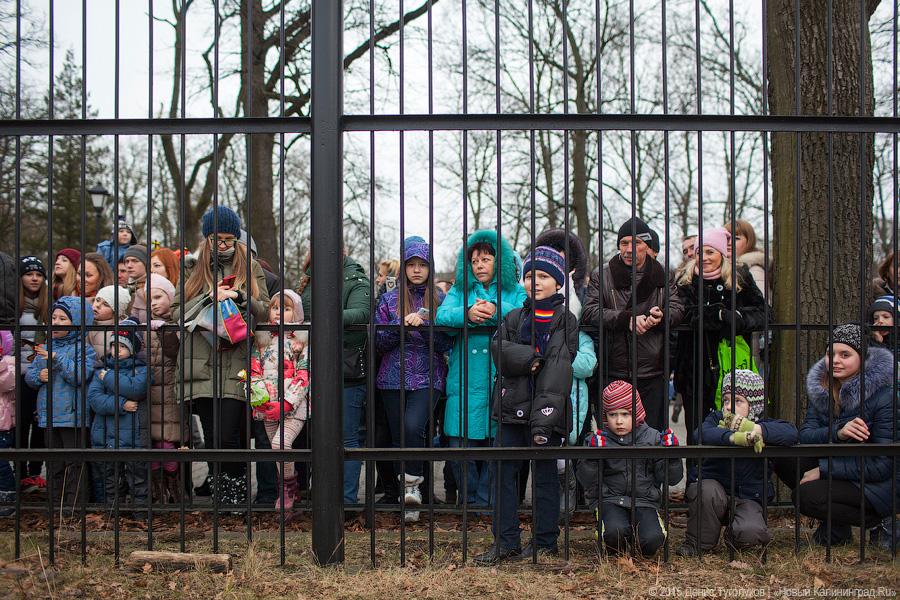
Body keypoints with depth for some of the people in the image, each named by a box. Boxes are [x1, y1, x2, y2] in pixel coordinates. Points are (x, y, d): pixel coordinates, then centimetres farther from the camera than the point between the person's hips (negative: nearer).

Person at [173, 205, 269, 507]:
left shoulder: (251, 269, 13)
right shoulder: (193, 269, 14)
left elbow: (265, 312, 6)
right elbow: (177, 312, 5)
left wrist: (241, 298, -12)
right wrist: (209, 298, -10)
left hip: (237, 366, -2)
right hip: (202, 365, 2)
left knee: (228, 437, -12)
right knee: (213, 439, 1)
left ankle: (238, 497, 4)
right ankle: (223, 503, 13)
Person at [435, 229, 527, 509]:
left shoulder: (515, 291, 13)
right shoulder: (459, 290, 17)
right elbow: (442, 316, -1)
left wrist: (497, 310, -20)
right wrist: (467, 313, -20)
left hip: (501, 383, -1)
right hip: (465, 384, 1)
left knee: (497, 444, -2)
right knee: (460, 444, -3)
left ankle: (486, 501, 11)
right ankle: (469, 499, 14)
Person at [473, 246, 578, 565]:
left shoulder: (565, 320, 0)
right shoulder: (514, 317, 14)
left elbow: (559, 369, -11)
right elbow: (499, 349, -1)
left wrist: (544, 414, -20)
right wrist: (532, 357, -16)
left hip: (546, 411, -4)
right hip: (511, 408, 4)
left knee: (544, 475, 5)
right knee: (503, 472, 2)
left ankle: (545, 541, 16)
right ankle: (506, 542, 8)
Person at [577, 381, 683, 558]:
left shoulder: (652, 438, 5)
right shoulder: (598, 440, 1)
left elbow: (672, 478, 5)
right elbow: (587, 481, -5)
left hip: (644, 501, 1)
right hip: (610, 500, -1)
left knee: (652, 539, -25)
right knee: (615, 531, -32)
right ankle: (614, 552, 6)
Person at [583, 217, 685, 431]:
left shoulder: (662, 276, 9)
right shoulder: (601, 275, 5)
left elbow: (677, 308, 3)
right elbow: (590, 312, -7)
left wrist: (660, 317, -20)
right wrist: (627, 319, -19)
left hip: (653, 374, 1)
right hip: (614, 374, -1)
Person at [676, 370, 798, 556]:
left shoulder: (764, 424, -1)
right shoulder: (716, 419, -2)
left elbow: (791, 433, -23)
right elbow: (702, 434, -27)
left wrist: (754, 429, -32)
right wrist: (734, 437, -45)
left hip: (748, 498, 0)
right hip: (714, 485, 1)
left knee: (750, 532, -29)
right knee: (707, 491, -35)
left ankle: (733, 536, 10)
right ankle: (697, 543, -10)